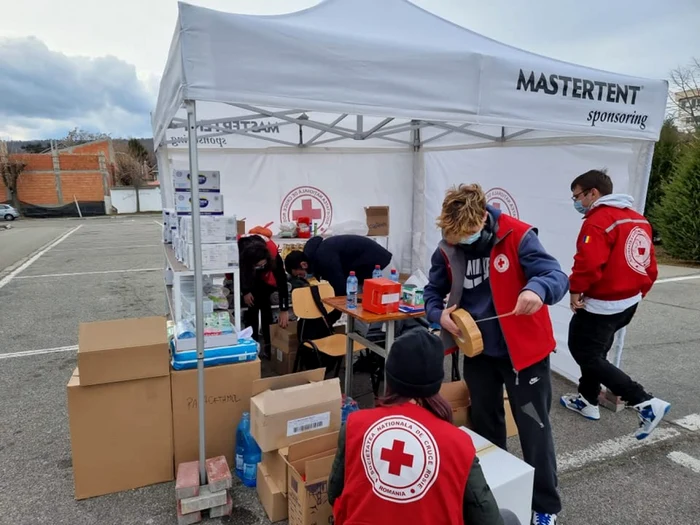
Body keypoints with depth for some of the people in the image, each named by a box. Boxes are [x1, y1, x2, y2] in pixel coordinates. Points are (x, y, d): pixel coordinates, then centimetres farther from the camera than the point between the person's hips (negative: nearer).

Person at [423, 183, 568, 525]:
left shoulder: (517, 236, -19)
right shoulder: (447, 249, -6)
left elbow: (557, 276, -24)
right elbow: (433, 292, 5)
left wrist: (538, 288, -47)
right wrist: (440, 314, -16)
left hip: (523, 348, -4)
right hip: (478, 350, 5)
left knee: (533, 427, 8)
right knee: (484, 423, 21)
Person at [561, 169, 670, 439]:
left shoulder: (598, 221, -21)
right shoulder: (638, 219, 10)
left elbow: (588, 263, -32)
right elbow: (649, 265, 15)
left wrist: (576, 289, -16)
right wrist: (639, 291, 22)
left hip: (602, 304, -10)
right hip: (629, 301, 10)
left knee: (586, 354, 0)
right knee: (593, 349, 22)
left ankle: (646, 403, -3)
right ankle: (588, 401, 34)